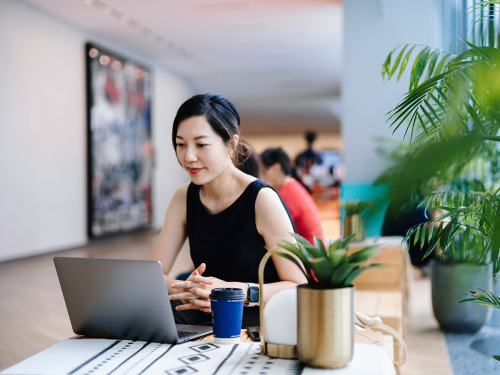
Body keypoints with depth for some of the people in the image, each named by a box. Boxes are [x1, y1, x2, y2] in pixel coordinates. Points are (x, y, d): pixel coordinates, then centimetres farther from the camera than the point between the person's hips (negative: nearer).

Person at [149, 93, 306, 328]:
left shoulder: (262, 199, -14)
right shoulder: (185, 197, 4)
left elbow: (299, 287, -14)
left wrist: (234, 291, -30)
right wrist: (184, 289, -24)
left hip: (256, 317, -4)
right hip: (203, 316, 4)